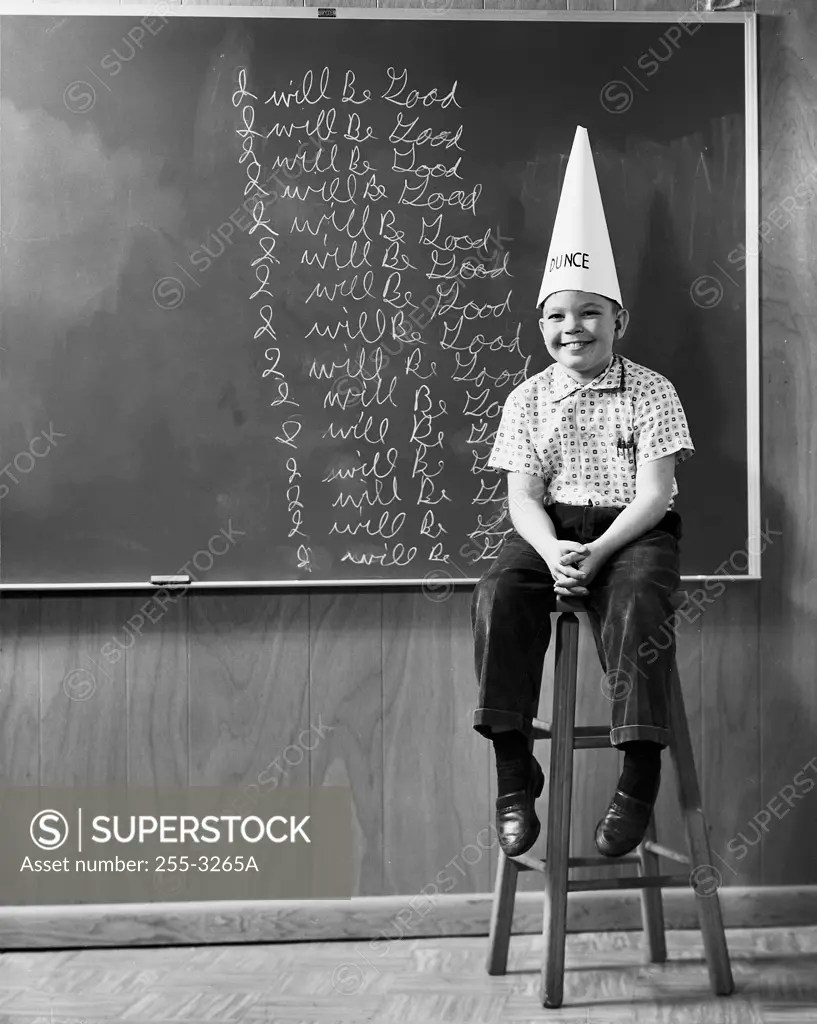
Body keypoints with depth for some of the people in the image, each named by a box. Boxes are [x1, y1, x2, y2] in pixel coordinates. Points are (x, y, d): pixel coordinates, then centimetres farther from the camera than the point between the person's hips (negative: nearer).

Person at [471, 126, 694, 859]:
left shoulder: (652, 392, 0)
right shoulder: (528, 399, 7)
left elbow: (654, 492, -8)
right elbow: (523, 496, -1)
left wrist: (597, 553, -23)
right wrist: (553, 550, -23)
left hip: (634, 529, -2)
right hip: (553, 528, 2)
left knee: (636, 602, -34)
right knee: (499, 595, -28)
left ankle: (641, 772, -25)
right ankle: (514, 766, -21)